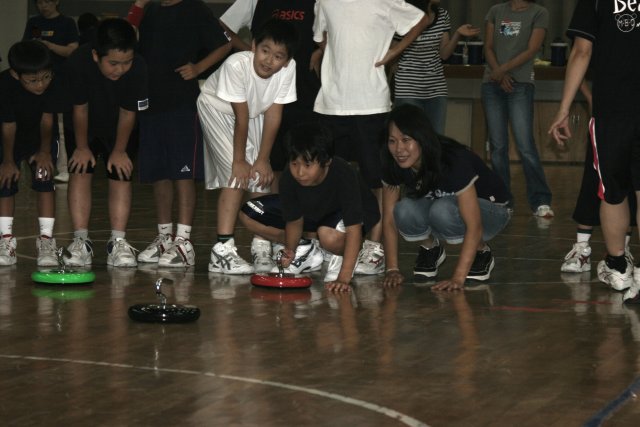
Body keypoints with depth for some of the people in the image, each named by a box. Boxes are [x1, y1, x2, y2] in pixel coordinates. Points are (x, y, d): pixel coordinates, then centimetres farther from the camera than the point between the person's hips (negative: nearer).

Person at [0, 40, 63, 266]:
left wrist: (44, 151, -12)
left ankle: (46, 239, -9)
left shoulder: (53, 85, -29)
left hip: (41, 138, 0)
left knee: (44, 178, -12)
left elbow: (47, 119, -17)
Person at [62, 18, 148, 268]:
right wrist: (82, 147, -8)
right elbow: (79, 108, -21)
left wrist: (119, 151, -8)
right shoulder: (78, 63, -36)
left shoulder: (138, 69, -33)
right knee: (80, 171, -10)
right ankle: (81, 242, -9)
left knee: (121, 175, -6)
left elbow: (128, 113, -18)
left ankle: (118, 243, -4)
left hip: (117, 129, 1)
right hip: (84, 127, -1)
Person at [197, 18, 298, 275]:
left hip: (255, 112, 5)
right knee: (236, 175, -17)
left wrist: (263, 159, -14)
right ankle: (223, 249, -20)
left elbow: (273, 114, -17)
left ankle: (261, 246, 10)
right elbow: (241, 118, -28)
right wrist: (239, 160, -19)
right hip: (218, 109, -5)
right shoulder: (236, 65, -36)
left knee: (261, 176, -2)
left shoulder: (288, 69, -24)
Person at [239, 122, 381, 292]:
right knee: (248, 215, -8)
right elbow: (294, 220, -10)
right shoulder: (289, 178, -25)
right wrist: (290, 251, -26)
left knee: (329, 235, -43)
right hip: (312, 212, 6)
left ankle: (343, 256, -6)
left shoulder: (344, 176, -39)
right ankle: (305, 251, 6)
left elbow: (354, 229, -40)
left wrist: (343, 278, -45)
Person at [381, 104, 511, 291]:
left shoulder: (454, 162, -35)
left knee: (442, 210, -38)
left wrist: (458, 278, -41)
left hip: (488, 209, -4)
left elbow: (474, 227, -36)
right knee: (405, 211, -30)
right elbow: (389, 219, -12)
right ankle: (430, 247, 2)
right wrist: (393, 269, -20)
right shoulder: (394, 165, -19)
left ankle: (481, 250, -10)